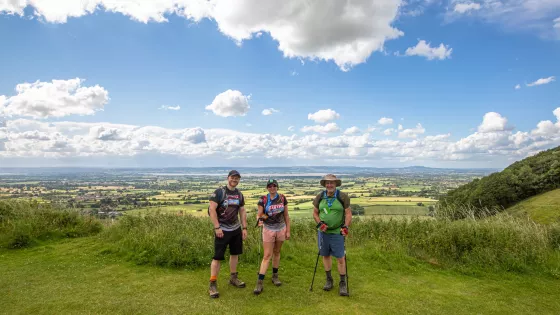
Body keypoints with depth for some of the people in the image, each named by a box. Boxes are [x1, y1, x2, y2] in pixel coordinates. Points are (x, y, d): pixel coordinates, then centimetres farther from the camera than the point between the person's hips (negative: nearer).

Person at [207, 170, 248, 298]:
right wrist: (217, 227, -19)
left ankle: (233, 278, 32)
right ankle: (213, 284, 6)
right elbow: (212, 209, -16)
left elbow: (242, 212, 13)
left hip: (236, 229, 6)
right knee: (217, 257, -4)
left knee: (235, 253, 15)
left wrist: (244, 228, 8)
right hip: (222, 229, -6)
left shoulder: (239, 194, 7)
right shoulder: (219, 192, -12)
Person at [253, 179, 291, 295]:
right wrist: (260, 220, -31)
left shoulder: (282, 198, -1)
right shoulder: (263, 199, -8)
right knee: (267, 256, -5)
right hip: (268, 230, -2)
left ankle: (275, 276, 30)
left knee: (277, 252, 14)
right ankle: (259, 282, -1)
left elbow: (286, 216, 5)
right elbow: (259, 214, -7)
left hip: (281, 229, 3)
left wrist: (288, 230, 4)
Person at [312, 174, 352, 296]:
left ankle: (343, 284, 15)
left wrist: (345, 226, -18)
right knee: (326, 255, 13)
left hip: (337, 232, -3)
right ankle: (329, 280, 30)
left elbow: (348, 213, -5)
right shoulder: (319, 197, 0)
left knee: (340, 258, 0)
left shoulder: (343, 197, -8)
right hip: (323, 231, 3)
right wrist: (319, 223, -9)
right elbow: (315, 213, 7)